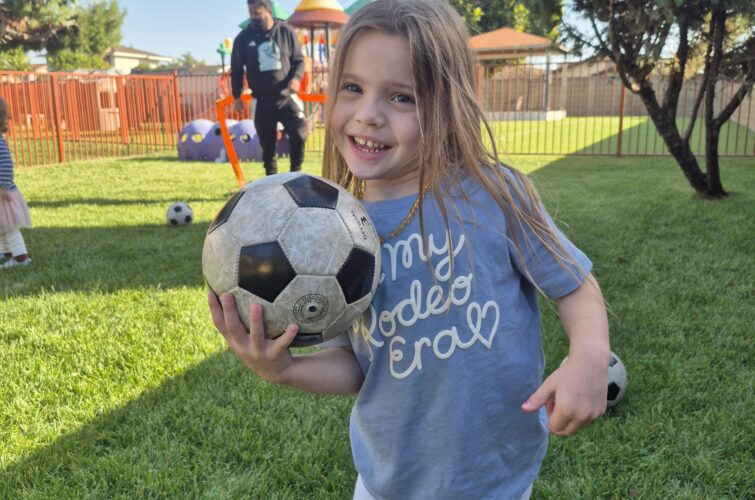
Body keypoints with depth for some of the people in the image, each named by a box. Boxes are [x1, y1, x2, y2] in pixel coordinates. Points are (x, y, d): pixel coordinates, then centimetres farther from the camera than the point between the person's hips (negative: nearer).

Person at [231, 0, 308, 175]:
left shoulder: (286, 32, -1)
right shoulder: (244, 38, 0)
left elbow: (299, 60, 6)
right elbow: (236, 69, 8)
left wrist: (296, 77, -14)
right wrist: (237, 96, 5)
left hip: (287, 98, 0)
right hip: (262, 103, 1)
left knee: (299, 134, -11)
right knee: (268, 144, 7)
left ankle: (295, 173, 11)